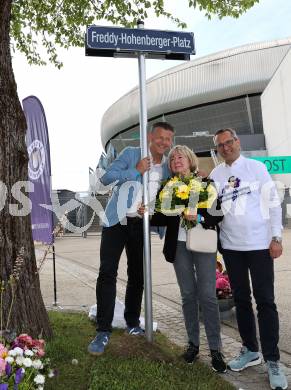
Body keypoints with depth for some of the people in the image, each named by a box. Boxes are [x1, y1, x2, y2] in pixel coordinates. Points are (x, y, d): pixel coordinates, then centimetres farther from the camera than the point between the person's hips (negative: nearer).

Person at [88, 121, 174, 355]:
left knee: (137, 275, 11)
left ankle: (132, 323, 27)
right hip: (117, 220, -4)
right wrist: (136, 171, -20)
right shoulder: (131, 154, -5)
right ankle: (103, 331, -2)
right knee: (107, 273, -8)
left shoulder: (168, 168, 7)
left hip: (141, 224, 4)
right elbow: (106, 178, -13)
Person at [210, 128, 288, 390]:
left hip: (259, 243, -3)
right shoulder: (215, 175, 8)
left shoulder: (256, 168, -1)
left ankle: (272, 361, 5)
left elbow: (273, 203, -3)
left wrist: (276, 237, -8)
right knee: (241, 299, 12)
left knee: (265, 300, -2)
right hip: (230, 245, 4)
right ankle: (250, 350, 26)